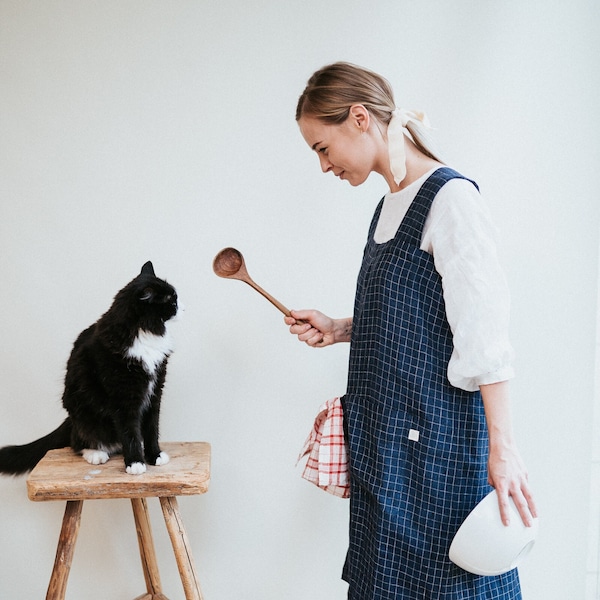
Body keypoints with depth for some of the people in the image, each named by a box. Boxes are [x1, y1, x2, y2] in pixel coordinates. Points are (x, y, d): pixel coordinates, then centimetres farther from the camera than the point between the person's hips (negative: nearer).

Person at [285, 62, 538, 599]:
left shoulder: (450, 198, -14)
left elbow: (484, 332, -19)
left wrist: (501, 445, -21)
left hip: (438, 434, -9)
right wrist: (338, 331, 7)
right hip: (385, 435, 9)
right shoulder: (389, 207, 13)